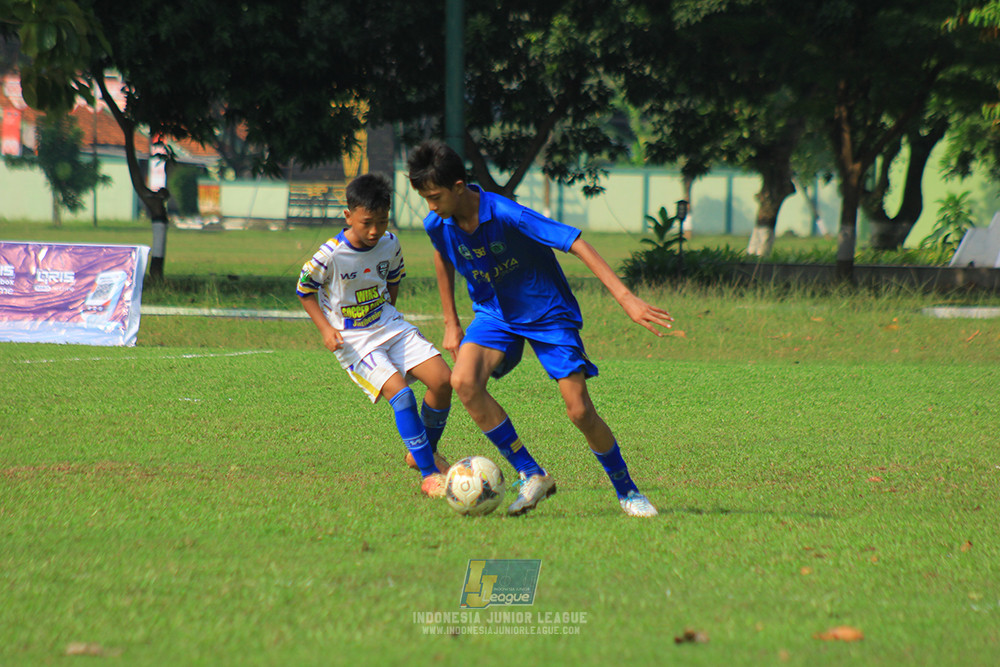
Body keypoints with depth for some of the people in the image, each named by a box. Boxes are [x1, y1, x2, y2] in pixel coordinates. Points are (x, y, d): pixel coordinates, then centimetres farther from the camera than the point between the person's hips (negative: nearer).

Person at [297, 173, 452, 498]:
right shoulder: (330, 255, -19)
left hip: (390, 326, 6)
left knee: (443, 379, -8)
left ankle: (423, 452, 15)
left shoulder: (389, 245, -3)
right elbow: (305, 290, -4)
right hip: (354, 341, -6)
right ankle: (429, 475, -17)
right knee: (401, 393, -24)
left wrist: (388, 318, 16)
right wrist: (326, 329, -13)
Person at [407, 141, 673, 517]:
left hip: (548, 313, -4)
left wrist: (626, 299, -37)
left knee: (580, 411, -12)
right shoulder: (438, 225, -12)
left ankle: (627, 491, 13)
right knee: (464, 381, -25)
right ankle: (531, 476, -14)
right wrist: (451, 323, 14)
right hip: (494, 314, 4)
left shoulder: (507, 216, -30)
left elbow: (577, 245, -30)